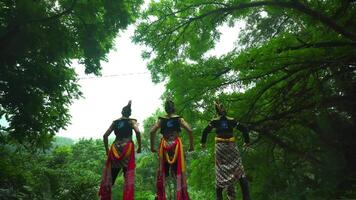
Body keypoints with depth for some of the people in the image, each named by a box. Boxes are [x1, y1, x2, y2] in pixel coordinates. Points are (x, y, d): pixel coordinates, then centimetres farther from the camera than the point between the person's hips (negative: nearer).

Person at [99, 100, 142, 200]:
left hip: (115, 149, 4)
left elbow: (105, 135, 9)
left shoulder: (115, 122, 13)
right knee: (128, 176, 0)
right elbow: (137, 132, -15)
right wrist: (139, 147, -6)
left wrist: (107, 150, 16)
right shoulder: (132, 121, 4)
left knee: (109, 175, 14)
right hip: (127, 148, -3)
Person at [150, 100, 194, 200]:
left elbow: (152, 131, -4)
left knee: (162, 172, 10)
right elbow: (189, 130, -8)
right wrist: (191, 145, -1)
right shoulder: (179, 119, 3)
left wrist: (152, 146, 3)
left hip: (164, 146, 1)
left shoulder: (161, 119, 6)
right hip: (176, 145, -1)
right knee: (178, 171, 5)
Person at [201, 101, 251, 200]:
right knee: (239, 171, 2)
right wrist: (247, 141, 13)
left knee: (220, 173, 7)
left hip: (220, 147, 0)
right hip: (231, 146, 0)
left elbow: (205, 131, -2)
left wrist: (203, 142, 9)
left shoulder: (214, 121, 5)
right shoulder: (231, 120, 6)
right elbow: (244, 129, 4)